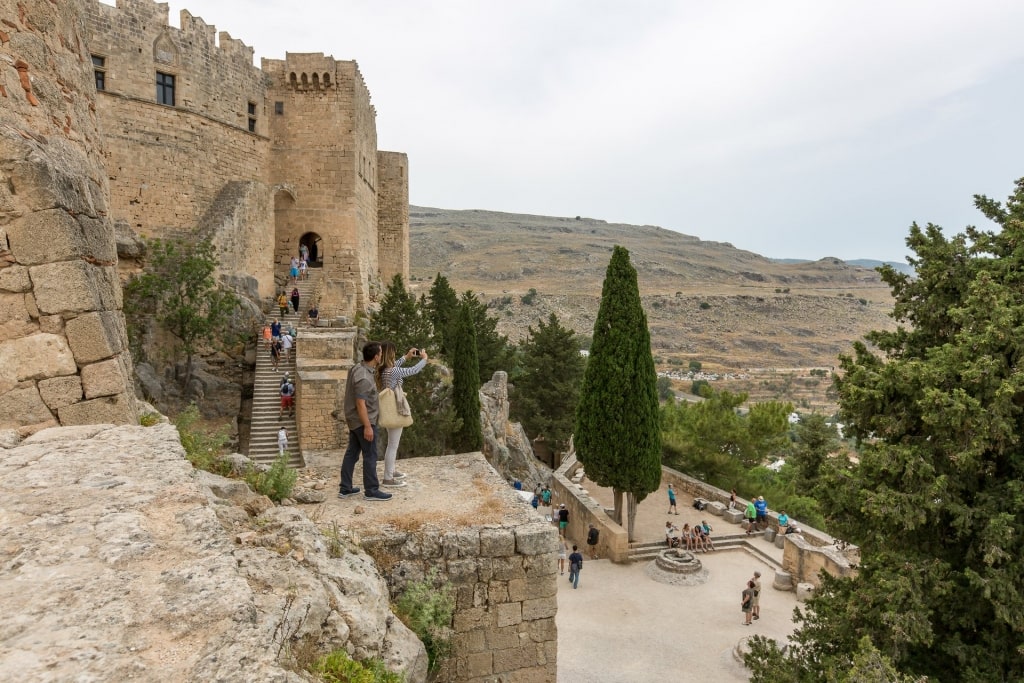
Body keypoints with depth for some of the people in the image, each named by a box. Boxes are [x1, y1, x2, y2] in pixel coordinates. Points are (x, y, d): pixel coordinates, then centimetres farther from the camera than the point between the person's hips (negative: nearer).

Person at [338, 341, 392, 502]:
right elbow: (360, 404, -25)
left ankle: (345, 488, 22)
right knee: (370, 456, 1)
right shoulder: (364, 377, -25)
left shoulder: (358, 369, 5)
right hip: (363, 421, -10)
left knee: (351, 453, 14)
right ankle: (371, 491, 10)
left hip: (354, 420, 10)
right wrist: (367, 426, -22)